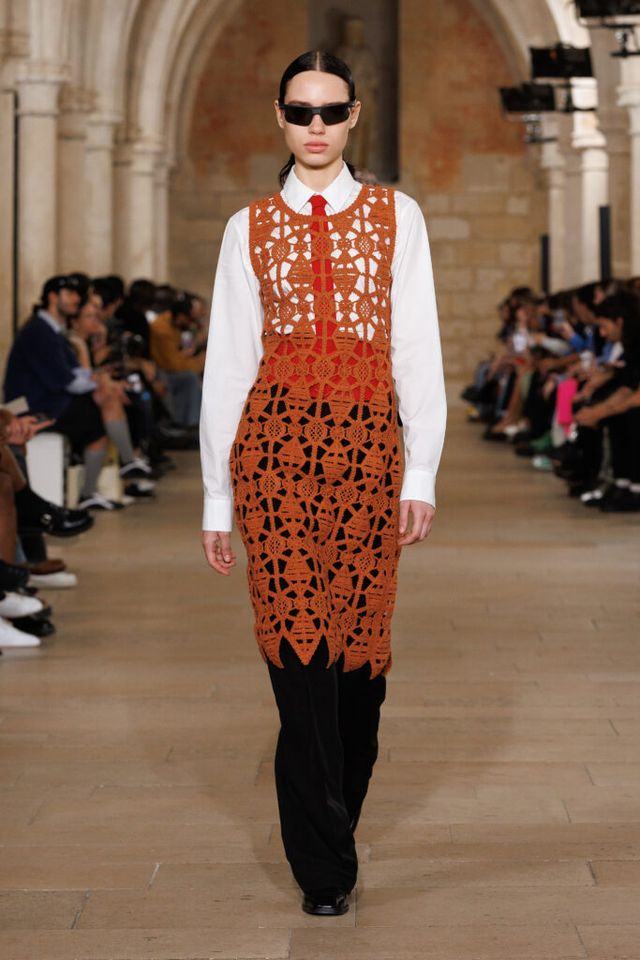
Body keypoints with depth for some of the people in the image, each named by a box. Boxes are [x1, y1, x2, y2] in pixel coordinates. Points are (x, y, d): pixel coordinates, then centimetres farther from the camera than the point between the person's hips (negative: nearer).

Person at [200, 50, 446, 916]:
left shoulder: (395, 217, 9)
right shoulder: (249, 229, 9)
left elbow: (418, 350, 6)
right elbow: (228, 362, 8)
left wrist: (421, 474, -1)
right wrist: (219, 499, 5)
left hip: (368, 445, 1)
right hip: (276, 439, 0)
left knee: (358, 636, 3)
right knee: (298, 641, -6)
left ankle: (330, 831, 23)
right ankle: (325, 864, -2)